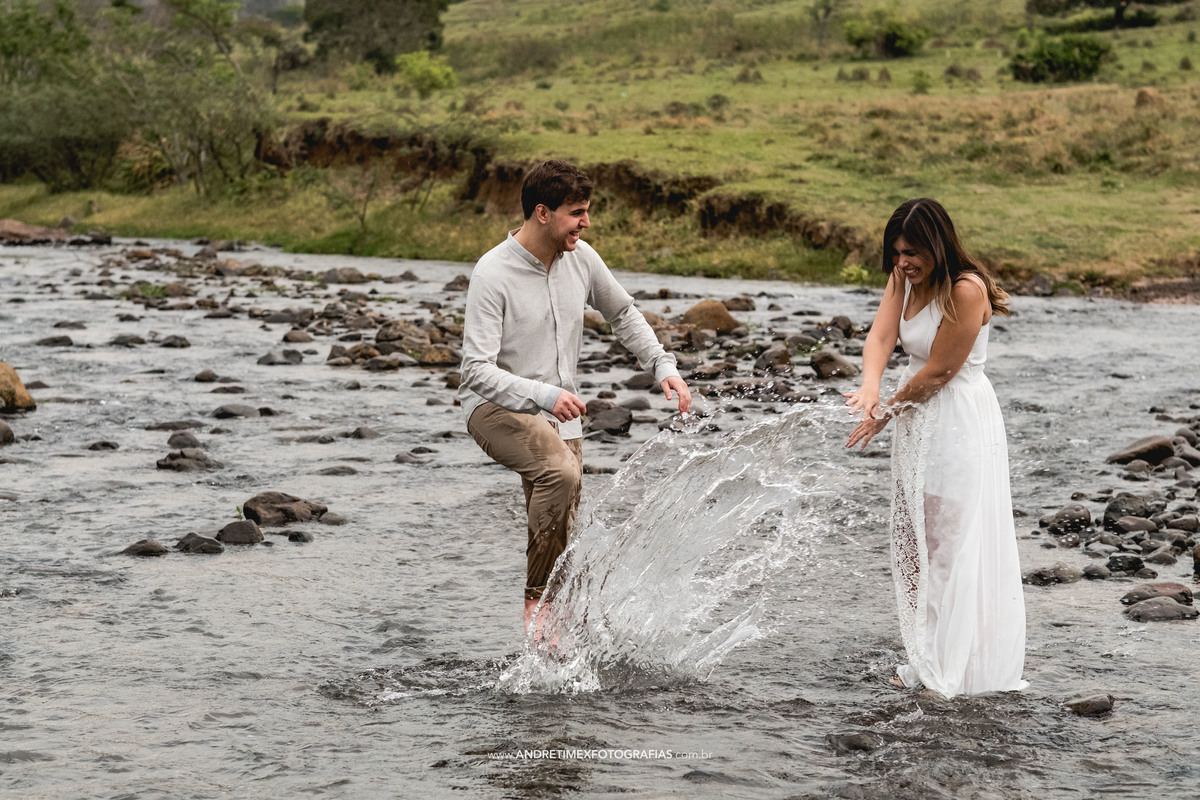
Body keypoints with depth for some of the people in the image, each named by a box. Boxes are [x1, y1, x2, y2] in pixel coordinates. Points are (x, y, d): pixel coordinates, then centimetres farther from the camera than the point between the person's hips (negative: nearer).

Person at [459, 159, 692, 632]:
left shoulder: (580, 258, -1)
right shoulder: (493, 274, -19)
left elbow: (622, 314, 18)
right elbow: (477, 371, -23)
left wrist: (663, 367, 6)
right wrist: (544, 395, -36)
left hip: (559, 414, 7)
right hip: (497, 409, -6)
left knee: (559, 537, 5)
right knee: (560, 470, -34)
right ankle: (536, 599, -23)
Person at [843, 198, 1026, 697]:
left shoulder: (966, 290, -21)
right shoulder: (904, 280, 4)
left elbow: (939, 372, -19)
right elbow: (880, 337, -9)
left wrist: (886, 413, -10)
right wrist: (870, 386, -29)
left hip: (961, 425, -9)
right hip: (918, 422, 9)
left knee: (956, 547, -4)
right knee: (916, 545, 14)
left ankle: (961, 672, 4)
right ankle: (927, 662, 24)